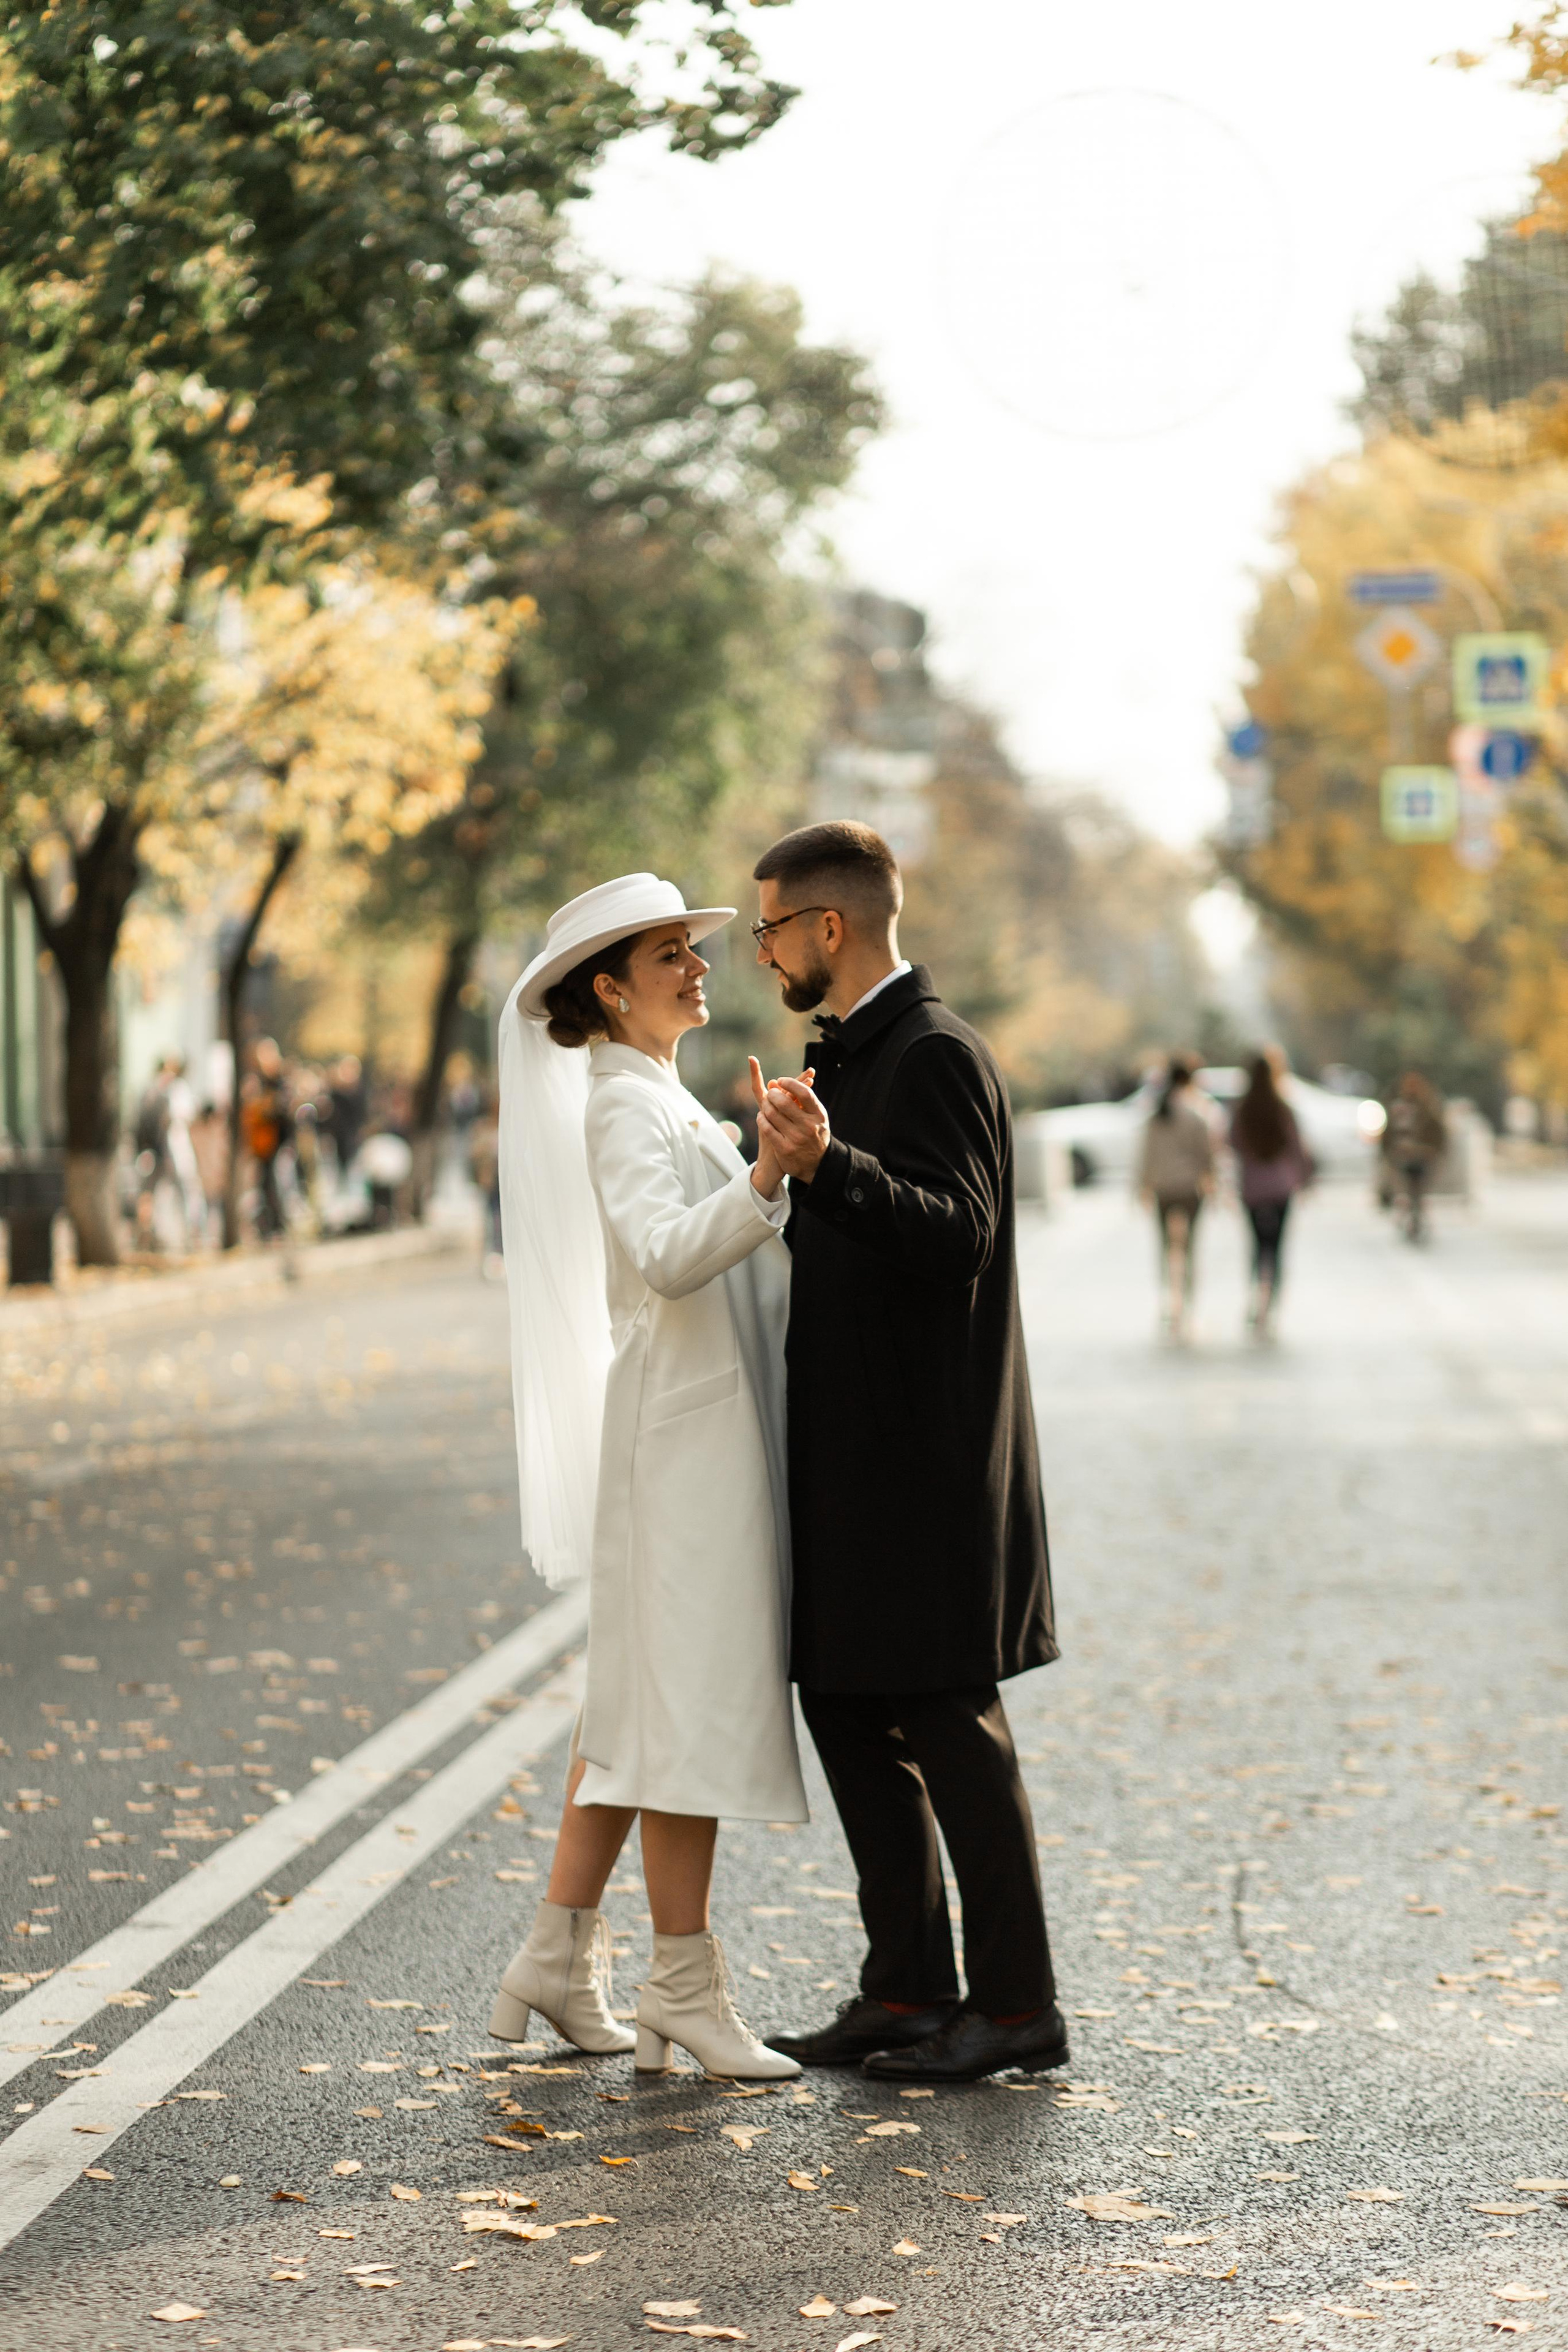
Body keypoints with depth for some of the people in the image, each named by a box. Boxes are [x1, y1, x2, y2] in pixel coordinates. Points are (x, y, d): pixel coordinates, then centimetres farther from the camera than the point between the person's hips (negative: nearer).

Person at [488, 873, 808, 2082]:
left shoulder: (666, 1103, 19)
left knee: (644, 1698, 12)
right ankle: (685, 1987, -2)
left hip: (713, 1425, 10)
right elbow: (667, 1255, -28)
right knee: (690, 1696, -7)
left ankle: (560, 1959, 17)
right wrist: (769, 1175, -41)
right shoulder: (622, 1105, -11)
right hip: (684, 1425, -10)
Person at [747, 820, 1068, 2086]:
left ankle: (1017, 2003, 6)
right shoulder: (856, 1055, 17)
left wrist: (827, 1166, -38)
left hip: (925, 1458, -10)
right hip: (855, 1452, 10)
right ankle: (910, 1988, 19)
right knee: (846, 1708, 12)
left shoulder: (935, 1054, -14)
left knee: (948, 1719, -3)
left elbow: (956, 1234, -27)